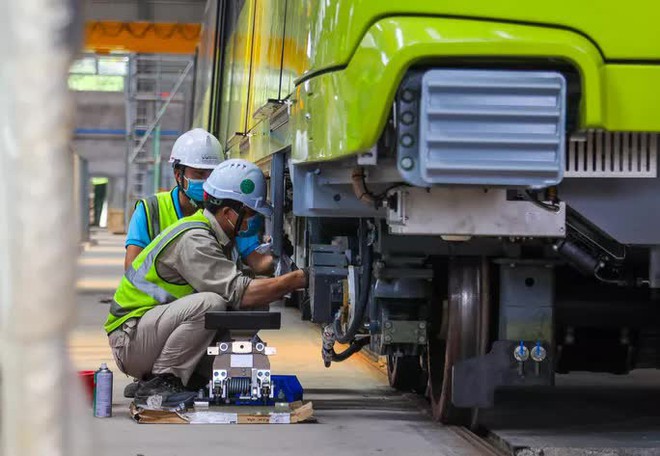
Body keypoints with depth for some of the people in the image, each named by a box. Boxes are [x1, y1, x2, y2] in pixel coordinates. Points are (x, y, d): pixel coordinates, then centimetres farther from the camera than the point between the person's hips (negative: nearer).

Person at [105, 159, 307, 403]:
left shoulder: (214, 236, 11)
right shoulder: (193, 240, -22)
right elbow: (240, 293, -29)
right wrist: (300, 278, -27)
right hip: (129, 339, -10)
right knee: (209, 304, -30)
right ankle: (158, 382, -18)